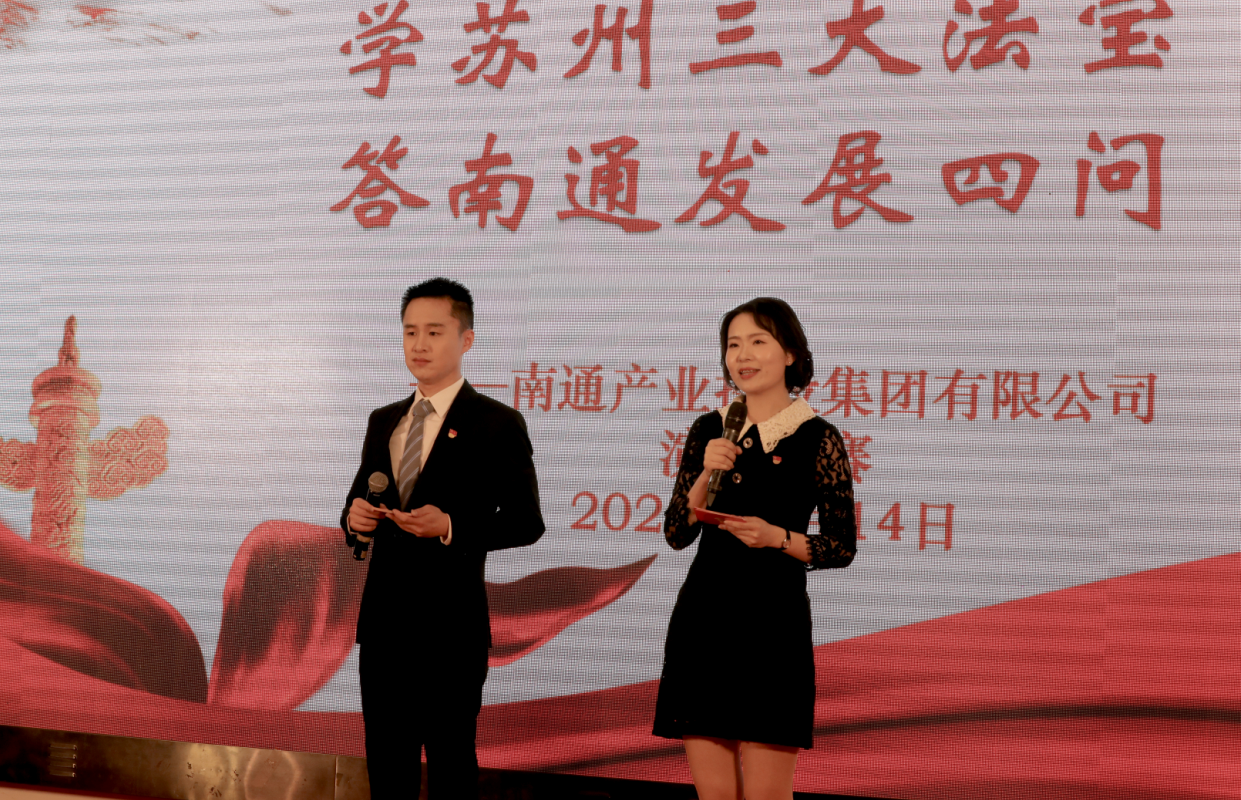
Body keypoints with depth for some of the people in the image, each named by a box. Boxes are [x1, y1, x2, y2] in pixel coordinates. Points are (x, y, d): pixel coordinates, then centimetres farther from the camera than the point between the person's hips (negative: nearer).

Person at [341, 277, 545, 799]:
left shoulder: (498, 424, -5)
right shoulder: (383, 422, 14)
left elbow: (526, 522, -8)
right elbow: (359, 502, 21)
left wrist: (452, 527, -22)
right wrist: (354, 518, -3)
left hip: (450, 626, -6)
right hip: (383, 622, 6)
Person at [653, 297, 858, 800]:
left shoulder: (817, 438, -3)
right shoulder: (708, 431, 8)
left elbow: (843, 548, 0)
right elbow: (676, 534, 5)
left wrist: (777, 537, -16)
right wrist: (706, 475, -10)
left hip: (774, 623, -4)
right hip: (701, 621, 4)